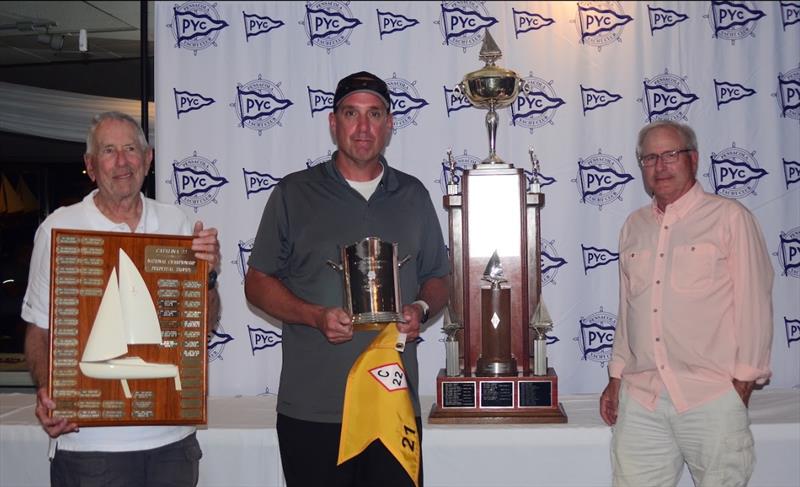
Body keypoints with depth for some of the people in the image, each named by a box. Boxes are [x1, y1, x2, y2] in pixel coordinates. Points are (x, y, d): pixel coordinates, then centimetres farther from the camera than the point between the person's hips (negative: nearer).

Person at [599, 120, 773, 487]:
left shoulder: (730, 218, 0)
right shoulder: (634, 226, 15)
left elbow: (754, 304, -3)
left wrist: (744, 382, -6)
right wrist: (616, 377, 16)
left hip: (712, 396, -4)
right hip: (640, 398, 4)